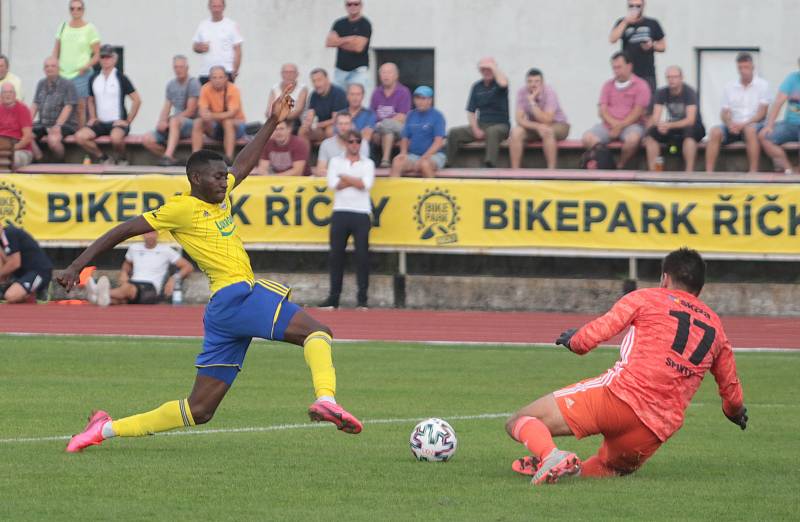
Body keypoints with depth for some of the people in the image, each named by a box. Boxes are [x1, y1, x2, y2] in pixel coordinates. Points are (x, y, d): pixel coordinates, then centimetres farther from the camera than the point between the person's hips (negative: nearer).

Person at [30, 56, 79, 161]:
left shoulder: (67, 85, -4)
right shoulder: (41, 84, 15)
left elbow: (68, 107, -12)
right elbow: (35, 105, 13)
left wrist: (57, 126, -22)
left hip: (65, 124, -6)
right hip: (43, 124, 6)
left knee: (53, 139, -37)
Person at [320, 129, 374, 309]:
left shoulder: (368, 164, 11)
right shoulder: (336, 162, 13)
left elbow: (366, 184, -8)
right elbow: (333, 184, -4)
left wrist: (344, 178, -5)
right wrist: (355, 181, -5)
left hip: (361, 214, -1)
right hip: (340, 213, 1)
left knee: (362, 256, -5)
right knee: (336, 255, 0)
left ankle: (362, 299, -2)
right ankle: (333, 297, 5)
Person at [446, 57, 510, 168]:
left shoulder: (498, 83, -2)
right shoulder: (477, 87, 10)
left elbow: (503, 83, -30)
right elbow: (471, 112, 9)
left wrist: (493, 67, -16)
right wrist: (475, 130, -7)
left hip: (500, 125, -5)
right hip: (481, 125, 5)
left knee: (492, 131, -41)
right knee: (454, 133, -15)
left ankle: (490, 166, -50)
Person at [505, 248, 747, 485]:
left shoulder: (646, 298, 10)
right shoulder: (716, 326, 23)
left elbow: (599, 330, 1)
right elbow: (730, 387, 30)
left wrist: (573, 341, 23)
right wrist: (736, 412, 52)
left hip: (618, 395, -5)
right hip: (657, 430, 5)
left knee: (518, 422, -2)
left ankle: (551, 457, -33)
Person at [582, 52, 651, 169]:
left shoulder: (640, 85, 1)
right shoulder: (608, 85, 15)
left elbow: (638, 112, -7)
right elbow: (603, 111, 6)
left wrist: (620, 126, -16)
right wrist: (614, 123, -14)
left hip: (631, 124, -4)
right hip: (608, 124, 4)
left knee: (632, 138, -38)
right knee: (588, 137, -23)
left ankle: (619, 167, -18)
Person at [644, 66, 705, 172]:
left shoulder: (689, 92, -18)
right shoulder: (661, 93, -5)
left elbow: (690, 120, -26)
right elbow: (655, 118, -10)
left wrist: (669, 125, -39)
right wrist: (660, 125, -35)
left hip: (693, 128, -4)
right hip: (671, 127, 4)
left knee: (689, 131, -39)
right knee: (651, 133, -21)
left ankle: (689, 172, -39)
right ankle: (652, 171, -21)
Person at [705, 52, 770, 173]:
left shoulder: (762, 85, 3)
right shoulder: (730, 87, 14)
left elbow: (762, 113, -5)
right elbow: (724, 112, 10)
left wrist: (744, 124, -18)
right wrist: (730, 123, -13)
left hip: (754, 124, -3)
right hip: (734, 126, 3)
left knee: (750, 130, -39)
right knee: (715, 131, -27)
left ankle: (753, 172, -40)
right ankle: (709, 172, -32)